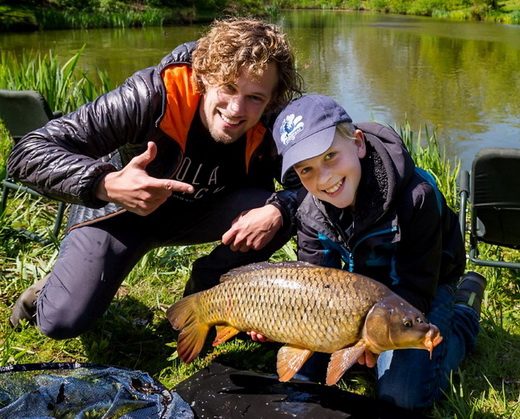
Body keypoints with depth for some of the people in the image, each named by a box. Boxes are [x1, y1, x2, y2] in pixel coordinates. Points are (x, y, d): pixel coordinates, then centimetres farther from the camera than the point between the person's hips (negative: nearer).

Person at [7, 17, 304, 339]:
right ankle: (58, 286, 19)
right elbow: (28, 153, -34)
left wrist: (277, 209, -38)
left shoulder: (272, 128, -25)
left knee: (287, 210, -23)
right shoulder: (152, 97, -35)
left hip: (200, 212, 3)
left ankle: (204, 289, 2)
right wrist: (107, 185, -52)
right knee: (63, 322, -19)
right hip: (121, 210, -3)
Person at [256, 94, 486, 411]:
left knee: (403, 394, -19)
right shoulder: (312, 214, -16)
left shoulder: (416, 196, -32)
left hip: (426, 289, -4)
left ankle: (462, 315, 7)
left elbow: (415, 290, -29)